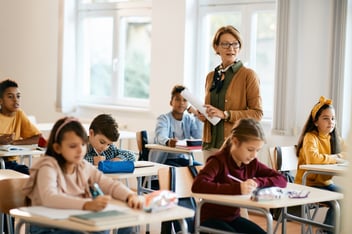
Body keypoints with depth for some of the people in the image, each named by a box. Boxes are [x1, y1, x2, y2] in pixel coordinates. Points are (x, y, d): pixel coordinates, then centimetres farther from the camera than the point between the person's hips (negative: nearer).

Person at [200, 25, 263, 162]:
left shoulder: (248, 75, -2)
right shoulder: (210, 76, 15)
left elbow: (257, 113, -8)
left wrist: (225, 114, -16)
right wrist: (202, 115, 5)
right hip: (210, 144, 5)